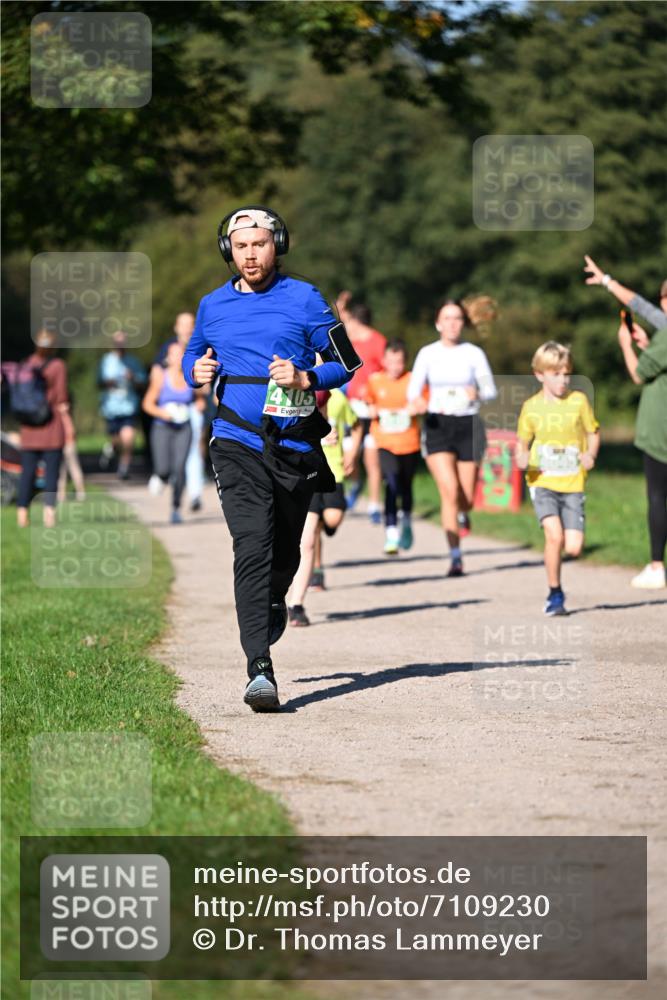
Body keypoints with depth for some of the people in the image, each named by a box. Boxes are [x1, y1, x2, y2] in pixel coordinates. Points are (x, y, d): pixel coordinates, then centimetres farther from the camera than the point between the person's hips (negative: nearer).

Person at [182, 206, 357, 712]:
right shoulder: (213, 305, 9)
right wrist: (196, 370, 1)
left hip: (295, 445, 0)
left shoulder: (304, 299, 0)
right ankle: (260, 669, -23)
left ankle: (275, 601, 53)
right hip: (238, 445, 0)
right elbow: (192, 353, 25)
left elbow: (346, 363, 3)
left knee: (285, 549, 16)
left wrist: (306, 377, -17)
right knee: (252, 546, -16)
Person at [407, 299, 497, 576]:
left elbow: (490, 390, 5)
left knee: (466, 498, 4)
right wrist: (417, 401, -21)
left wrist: (477, 393, -18)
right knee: (449, 491, -17)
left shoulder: (474, 353, 2)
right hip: (437, 425, -1)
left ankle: (461, 515, 44)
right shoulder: (428, 354, 3)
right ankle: (455, 557, -12)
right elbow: (413, 389, 2)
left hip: (468, 425, 1)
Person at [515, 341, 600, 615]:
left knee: (574, 548, -7)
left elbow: (593, 433, 12)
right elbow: (522, 443, 11)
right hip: (542, 482, -1)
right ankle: (554, 594, -6)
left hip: (573, 484, 1)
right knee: (555, 535, -22)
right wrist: (521, 458, -11)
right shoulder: (531, 407, 2)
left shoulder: (578, 401, 3)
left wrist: (591, 454, -8)